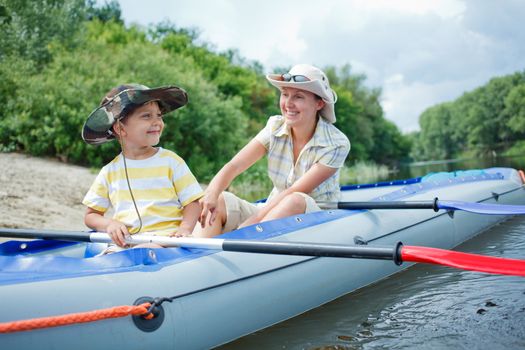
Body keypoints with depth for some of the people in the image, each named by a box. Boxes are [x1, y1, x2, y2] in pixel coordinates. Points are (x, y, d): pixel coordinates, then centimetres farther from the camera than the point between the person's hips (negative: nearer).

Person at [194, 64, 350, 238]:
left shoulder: (337, 144, -13)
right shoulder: (275, 128, -2)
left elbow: (295, 192, -20)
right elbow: (234, 166, -14)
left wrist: (253, 222, -29)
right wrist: (212, 193, -34)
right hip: (272, 212, 4)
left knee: (296, 200, -37)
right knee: (219, 200, -20)